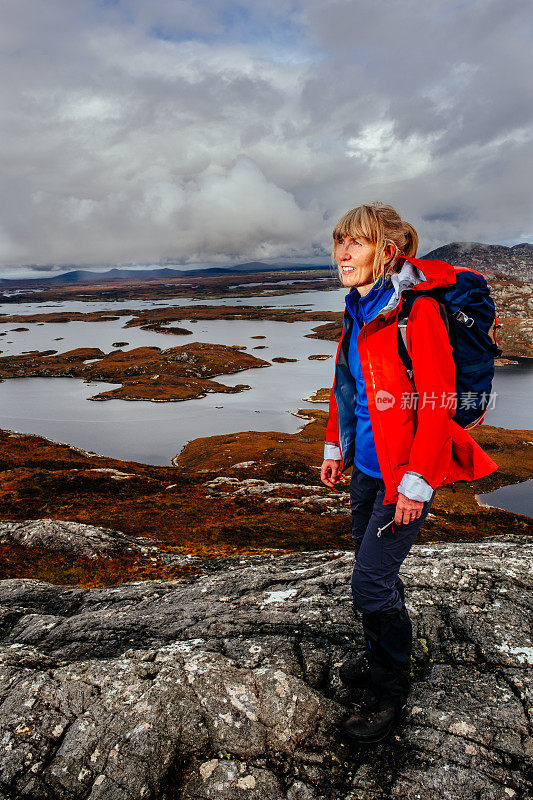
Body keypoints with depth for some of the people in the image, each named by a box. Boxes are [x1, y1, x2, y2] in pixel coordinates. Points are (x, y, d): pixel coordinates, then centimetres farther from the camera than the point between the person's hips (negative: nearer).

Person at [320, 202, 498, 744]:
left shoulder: (416, 310, -19)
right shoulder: (358, 310, 7)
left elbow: (438, 402, -20)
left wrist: (416, 482, -19)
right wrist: (335, 447, 18)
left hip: (404, 473, -8)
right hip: (366, 466, 8)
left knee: (371, 581, -3)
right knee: (372, 570, 19)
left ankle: (389, 691, 21)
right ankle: (379, 658, 42)